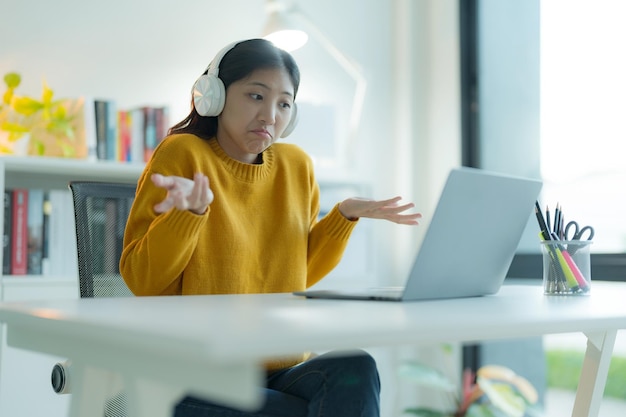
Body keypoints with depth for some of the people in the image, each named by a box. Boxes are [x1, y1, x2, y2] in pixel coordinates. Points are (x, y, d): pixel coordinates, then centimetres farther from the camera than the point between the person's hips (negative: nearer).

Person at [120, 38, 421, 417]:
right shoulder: (182, 154, -5)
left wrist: (345, 215, 5)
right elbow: (141, 281, -9)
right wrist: (191, 211, -25)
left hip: (280, 371, 5)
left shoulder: (297, 165, 10)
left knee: (355, 368, -26)